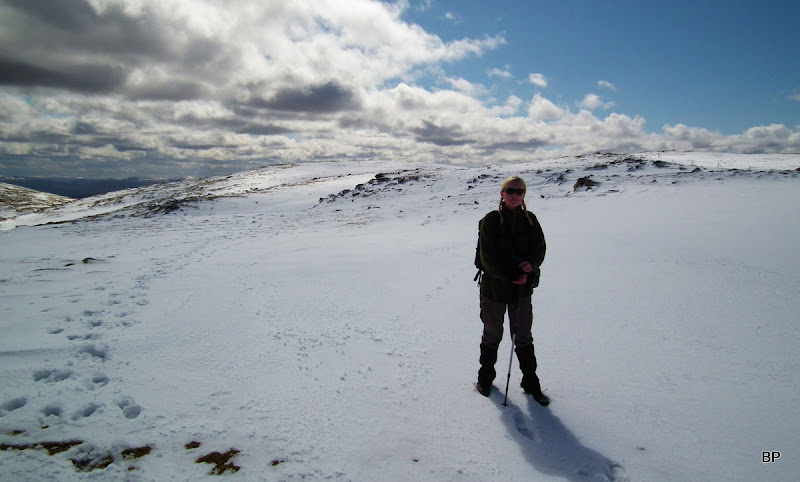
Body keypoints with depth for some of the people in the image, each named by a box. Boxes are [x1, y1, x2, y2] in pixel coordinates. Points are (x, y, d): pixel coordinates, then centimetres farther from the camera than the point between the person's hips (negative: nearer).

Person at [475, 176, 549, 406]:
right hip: (494, 287, -2)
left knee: (523, 337, 13)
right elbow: (488, 257, -14)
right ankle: (485, 377, 35)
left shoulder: (530, 220, 2)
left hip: (522, 289, 3)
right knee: (492, 335, 14)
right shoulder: (491, 220, -10)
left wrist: (531, 264, -21)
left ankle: (531, 382, 29)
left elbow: (539, 248, 0)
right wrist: (511, 276, -19)